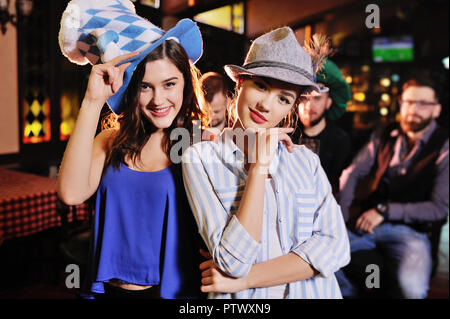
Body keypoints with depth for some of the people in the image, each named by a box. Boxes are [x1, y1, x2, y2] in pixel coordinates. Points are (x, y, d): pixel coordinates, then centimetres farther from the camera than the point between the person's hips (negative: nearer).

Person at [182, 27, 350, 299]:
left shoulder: (307, 161, 3)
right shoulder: (201, 159, -6)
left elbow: (335, 245, -7)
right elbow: (234, 260, -14)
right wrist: (259, 165, -16)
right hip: (242, 298, -1)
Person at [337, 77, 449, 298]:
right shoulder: (384, 137, 10)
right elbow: (352, 174, 8)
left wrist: (385, 210, -14)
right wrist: (342, 217, -8)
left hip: (408, 230, -4)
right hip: (363, 222, 4)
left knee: (411, 287, -33)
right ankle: (350, 291, 11)